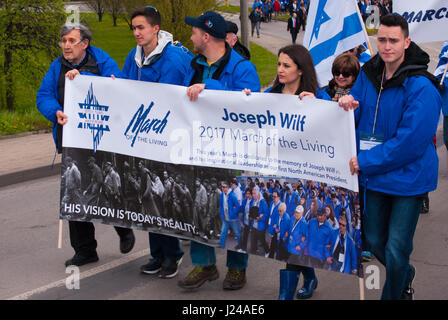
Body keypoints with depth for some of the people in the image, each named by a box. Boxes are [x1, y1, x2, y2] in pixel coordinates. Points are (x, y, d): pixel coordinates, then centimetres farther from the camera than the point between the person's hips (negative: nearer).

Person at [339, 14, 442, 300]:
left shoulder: (421, 88, -21)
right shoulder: (368, 74, 1)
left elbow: (410, 142, -25)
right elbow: (358, 121, 12)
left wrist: (365, 162, -22)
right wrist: (348, 106, -12)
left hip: (408, 177, -6)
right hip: (373, 178, 6)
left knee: (396, 249, 2)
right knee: (374, 240, 18)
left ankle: (393, 294, 25)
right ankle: (405, 277, 47)